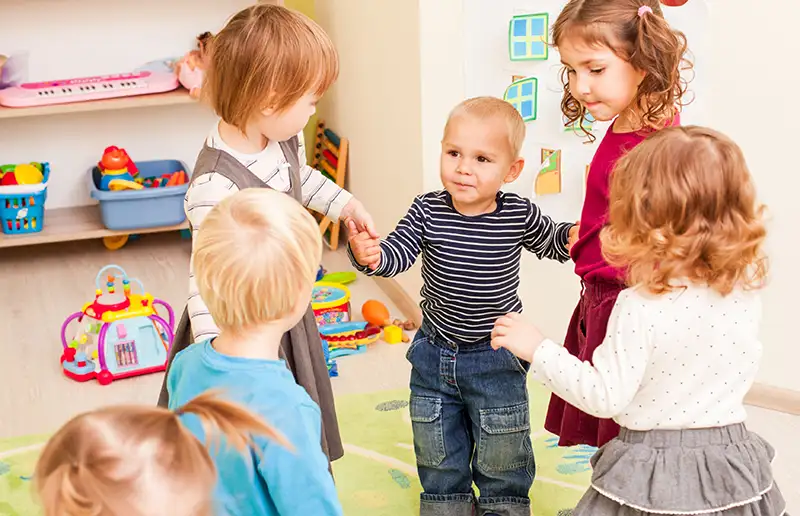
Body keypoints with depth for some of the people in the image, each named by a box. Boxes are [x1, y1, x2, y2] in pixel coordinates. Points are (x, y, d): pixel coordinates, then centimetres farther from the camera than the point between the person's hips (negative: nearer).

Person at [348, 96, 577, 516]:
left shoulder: (519, 215, -13)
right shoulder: (428, 211, -13)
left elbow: (550, 242, 5)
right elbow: (396, 255, -22)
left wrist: (571, 236, -17)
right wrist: (368, 255, -44)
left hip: (496, 359, -2)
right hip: (434, 354, 2)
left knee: (501, 462, 15)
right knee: (438, 460, 20)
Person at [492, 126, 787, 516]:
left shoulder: (641, 307, -24)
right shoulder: (746, 292, -8)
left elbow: (604, 396, -20)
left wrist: (536, 348, -13)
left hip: (655, 470, -5)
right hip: (731, 452, 5)